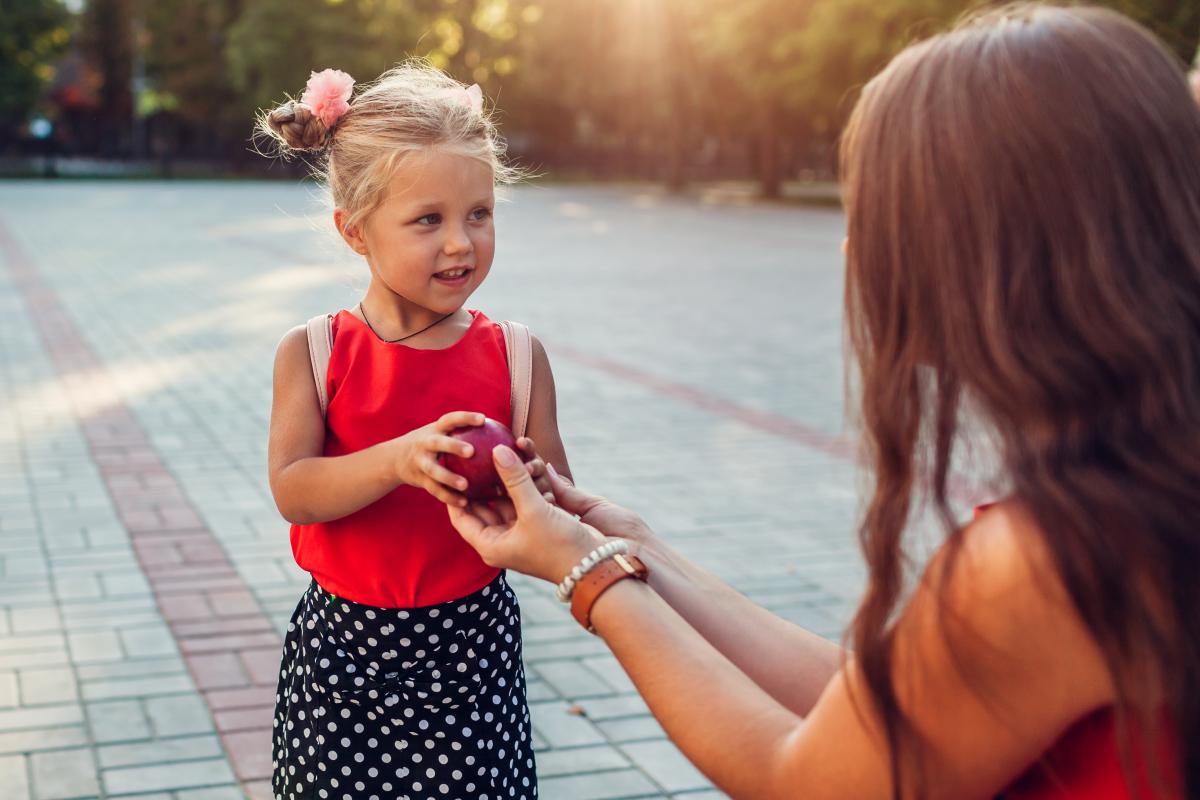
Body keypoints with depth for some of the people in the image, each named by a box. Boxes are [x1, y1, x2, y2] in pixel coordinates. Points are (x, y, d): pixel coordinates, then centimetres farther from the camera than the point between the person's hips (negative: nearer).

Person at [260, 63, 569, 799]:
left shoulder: (516, 356, -4)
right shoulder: (313, 353, -5)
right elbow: (291, 490, -16)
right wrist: (398, 461, -31)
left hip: (469, 650, 0)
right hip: (345, 650, 0)